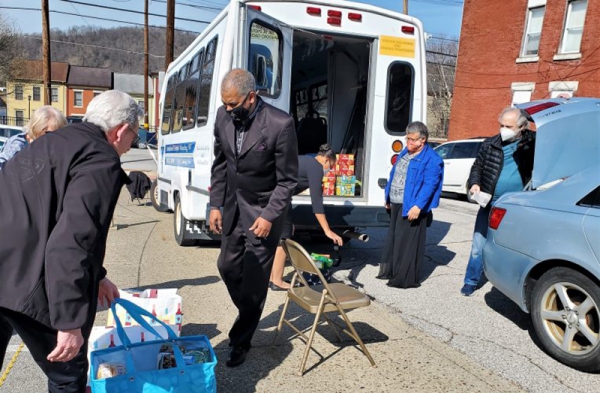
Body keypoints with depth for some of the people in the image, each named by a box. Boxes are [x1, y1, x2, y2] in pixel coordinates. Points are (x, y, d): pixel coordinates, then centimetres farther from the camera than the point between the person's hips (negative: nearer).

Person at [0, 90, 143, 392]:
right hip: (26, 280, -8)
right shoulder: (102, 160, -11)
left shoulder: (55, 142, 19)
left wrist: (95, 277, 32)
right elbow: (72, 240, -23)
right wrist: (70, 322, -20)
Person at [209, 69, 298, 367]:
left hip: (263, 211, -6)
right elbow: (219, 164, 7)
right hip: (232, 207, 6)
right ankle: (249, 316, 42)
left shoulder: (280, 124, -22)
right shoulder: (223, 116, -4)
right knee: (227, 267, 16)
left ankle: (240, 341, 22)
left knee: (254, 279, 2)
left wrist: (269, 216, -18)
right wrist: (216, 205, 3)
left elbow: (287, 179, -15)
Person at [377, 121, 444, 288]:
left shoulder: (431, 159, -13)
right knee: (392, 239, 17)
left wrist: (418, 206, -28)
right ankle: (389, 271, 31)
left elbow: (429, 185, -21)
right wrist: (388, 198, 20)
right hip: (396, 204, 9)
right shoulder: (404, 152, 14)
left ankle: (406, 279, 8)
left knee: (408, 243, -3)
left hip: (411, 207, -9)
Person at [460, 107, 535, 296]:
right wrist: (474, 183, -9)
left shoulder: (532, 142, -4)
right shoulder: (490, 144, 0)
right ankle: (471, 281, 20)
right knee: (479, 246, 6)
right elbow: (477, 167, 10)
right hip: (490, 206, 1)